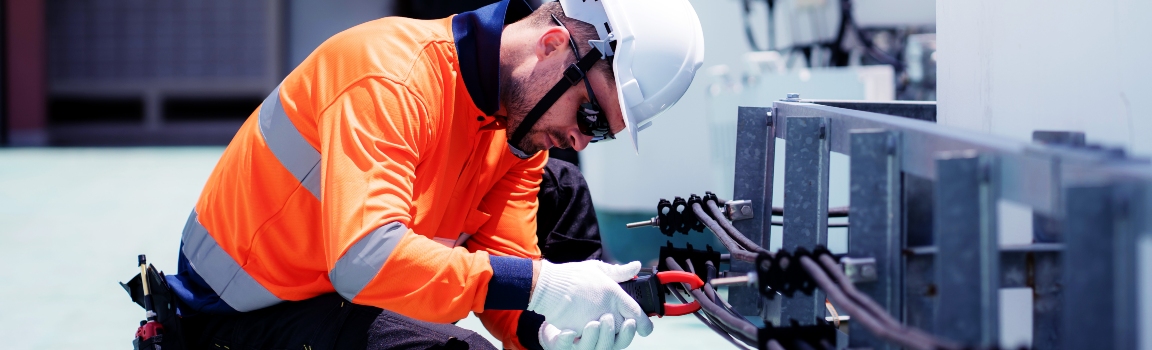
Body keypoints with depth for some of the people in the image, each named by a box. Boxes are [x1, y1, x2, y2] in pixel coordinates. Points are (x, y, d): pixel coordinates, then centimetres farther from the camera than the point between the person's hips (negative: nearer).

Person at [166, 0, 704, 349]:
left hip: (341, 306, 9)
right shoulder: (391, 76, -27)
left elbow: (507, 260, -2)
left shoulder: (520, 131, 1)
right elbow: (364, 262, -39)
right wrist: (541, 285, -39)